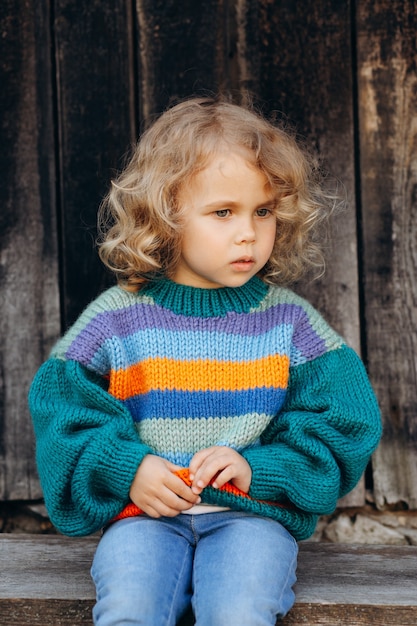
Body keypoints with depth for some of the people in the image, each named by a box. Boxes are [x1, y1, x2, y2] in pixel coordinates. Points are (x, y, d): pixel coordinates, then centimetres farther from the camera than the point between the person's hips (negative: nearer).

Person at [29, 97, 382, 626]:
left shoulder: (288, 319, 4)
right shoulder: (116, 317, 2)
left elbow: (345, 420, 4)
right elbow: (63, 407, 5)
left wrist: (258, 468, -10)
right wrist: (125, 467, -11)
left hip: (252, 512, 0)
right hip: (144, 511, 0)